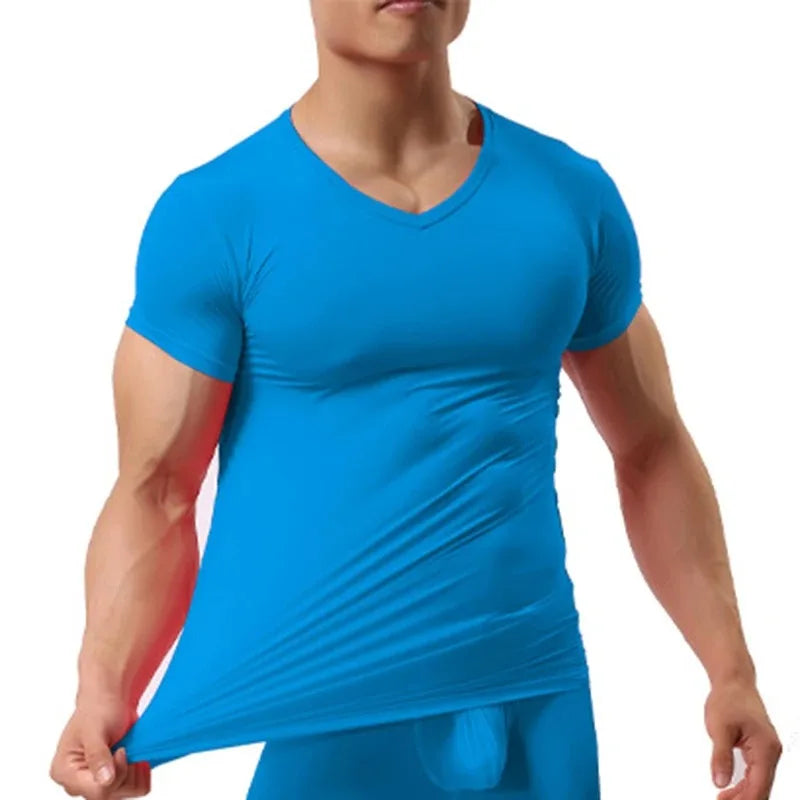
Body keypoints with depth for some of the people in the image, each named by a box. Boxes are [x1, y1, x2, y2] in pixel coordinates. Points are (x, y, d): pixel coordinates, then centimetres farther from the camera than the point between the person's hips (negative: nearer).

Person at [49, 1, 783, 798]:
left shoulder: (572, 195, 4)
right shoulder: (214, 216, -7)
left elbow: (651, 450, 11)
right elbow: (156, 494, -8)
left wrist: (731, 671, 5)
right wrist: (103, 691, -23)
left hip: (535, 705, 4)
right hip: (298, 711, -3)